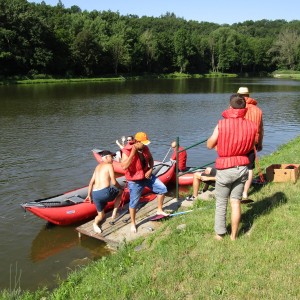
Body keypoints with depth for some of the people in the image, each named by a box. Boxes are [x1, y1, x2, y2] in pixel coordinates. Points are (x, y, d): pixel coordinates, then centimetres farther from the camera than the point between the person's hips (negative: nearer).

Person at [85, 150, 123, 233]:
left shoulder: (98, 167, 21)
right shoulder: (109, 165, 0)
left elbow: (91, 182, 21)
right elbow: (114, 182, -5)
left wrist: (89, 195, 29)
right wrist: (120, 187, 15)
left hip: (95, 194, 7)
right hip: (105, 192, -7)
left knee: (101, 215, 23)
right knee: (120, 191, 24)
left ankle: (95, 223, -9)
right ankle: (114, 213, 14)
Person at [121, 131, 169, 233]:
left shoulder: (145, 148, -4)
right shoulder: (127, 151, -23)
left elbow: (150, 159, 13)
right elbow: (124, 167, -34)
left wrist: (150, 170, -5)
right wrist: (133, 153, -36)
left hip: (146, 175, 6)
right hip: (135, 180, -6)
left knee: (163, 189, 6)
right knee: (134, 202, 4)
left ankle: (159, 210, 26)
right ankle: (133, 224, 25)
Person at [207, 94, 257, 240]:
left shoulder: (222, 125, -17)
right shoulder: (251, 126, -7)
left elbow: (209, 145, -4)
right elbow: (250, 147, 7)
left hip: (225, 169, -3)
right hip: (242, 168, 3)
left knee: (221, 203, 13)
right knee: (236, 202, 13)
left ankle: (220, 234, 24)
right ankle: (233, 235, 23)